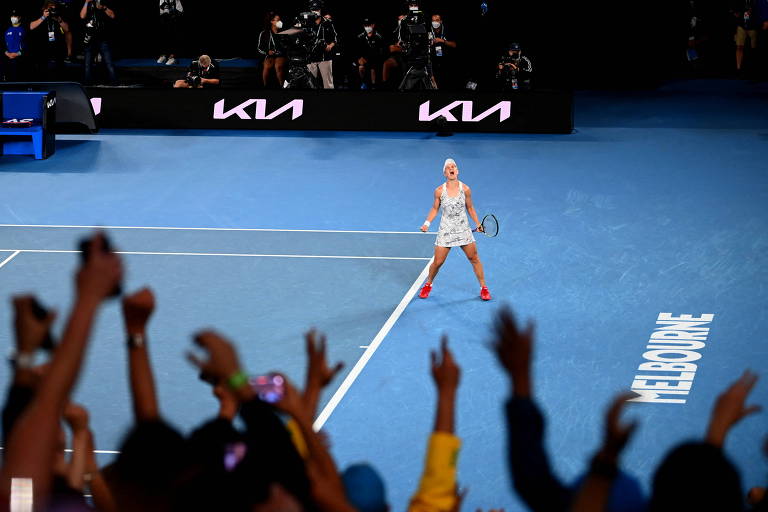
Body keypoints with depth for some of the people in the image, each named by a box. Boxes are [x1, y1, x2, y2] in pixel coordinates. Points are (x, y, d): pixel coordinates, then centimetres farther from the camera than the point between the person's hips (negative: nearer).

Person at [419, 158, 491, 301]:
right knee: (438, 262, 0)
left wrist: (478, 223, 2)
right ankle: (428, 285, 26)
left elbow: (470, 208, 7)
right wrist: (427, 223, -6)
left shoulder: (465, 189, -7)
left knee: (474, 258, 4)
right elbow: (434, 209, 6)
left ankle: (483, 288, 18)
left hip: (463, 230, 1)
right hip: (445, 232, -1)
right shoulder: (439, 191, -8)